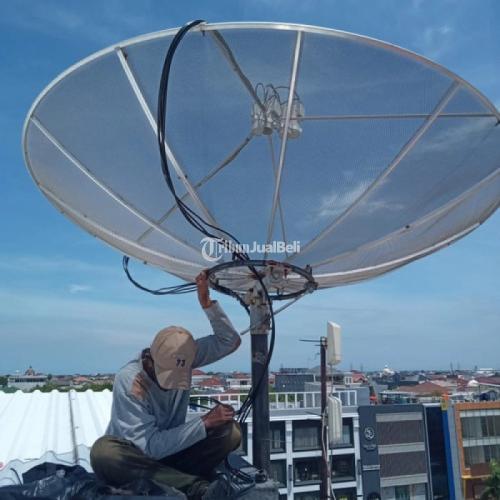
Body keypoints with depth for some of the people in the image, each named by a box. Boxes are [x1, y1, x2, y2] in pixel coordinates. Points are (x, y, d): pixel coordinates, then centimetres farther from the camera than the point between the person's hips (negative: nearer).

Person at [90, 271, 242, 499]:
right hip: (135, 459, -3)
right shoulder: (129, 380, -24)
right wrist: (204, 422, -27)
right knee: (102, 451, -39)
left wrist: (206, 302, -18)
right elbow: (150, 447, -27)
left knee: (230, 431, -17)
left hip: (172, 451, 4)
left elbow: (230, 341, -6)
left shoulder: (179, 357, -10)